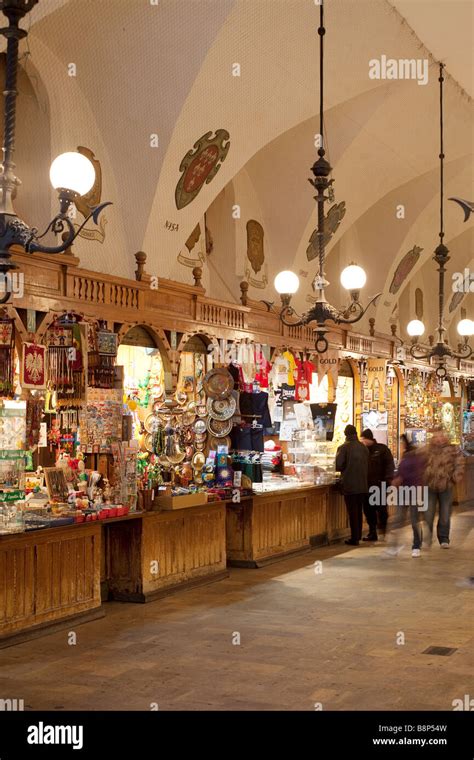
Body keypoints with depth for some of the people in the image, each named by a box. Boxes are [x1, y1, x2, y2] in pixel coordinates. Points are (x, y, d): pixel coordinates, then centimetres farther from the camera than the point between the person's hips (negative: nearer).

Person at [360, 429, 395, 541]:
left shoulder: (382, 449, -3)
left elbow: (390, 464, -6)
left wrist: (388, 479, -16)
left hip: (380, 484, -5)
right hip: (367, 485, 5)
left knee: (381, 509, -4)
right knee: (368, 510, 6)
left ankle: (383, 530, 9)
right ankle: (372, 532, 15)